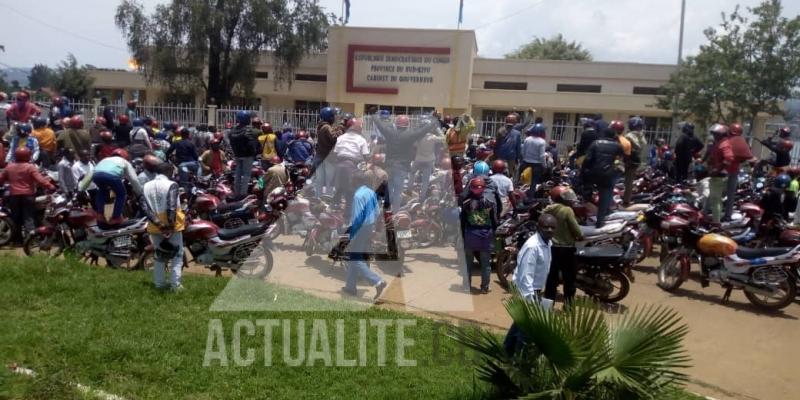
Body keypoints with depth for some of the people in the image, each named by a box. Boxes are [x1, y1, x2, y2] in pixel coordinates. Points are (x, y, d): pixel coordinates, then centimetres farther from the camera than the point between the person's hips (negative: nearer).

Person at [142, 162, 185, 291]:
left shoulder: (146, 186, 4)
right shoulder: (171, 185, -12)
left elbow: (146, 208, -6)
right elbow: (171, 207, -23)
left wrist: (159, 224, -11)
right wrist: (171, 224, -19)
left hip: (155, 226, 5)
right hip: (171, 225, -5)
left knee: (159, 255, 17)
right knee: (177, 254, 5)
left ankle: (159, 283, 18)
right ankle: (175, 284, -1)